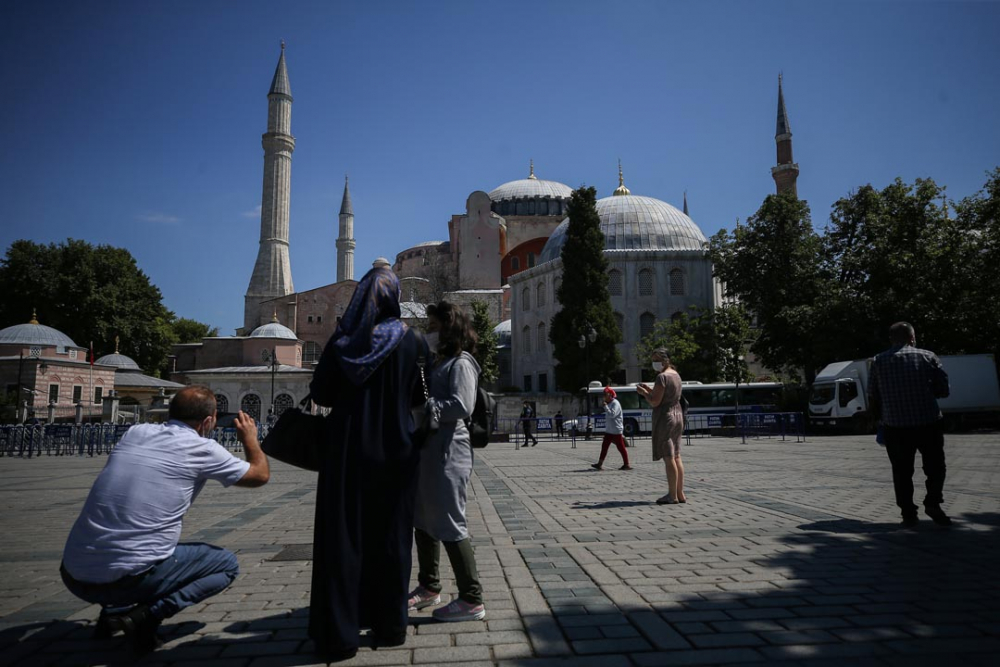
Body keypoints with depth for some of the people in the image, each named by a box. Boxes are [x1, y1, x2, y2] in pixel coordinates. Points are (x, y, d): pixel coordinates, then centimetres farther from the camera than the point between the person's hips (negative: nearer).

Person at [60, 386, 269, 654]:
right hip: (128, 579, -6)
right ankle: (148, 614, -5)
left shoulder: (135, 432, 10)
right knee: (227, 564, 14)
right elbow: (261, 474, 10)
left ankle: (113, 611, 17)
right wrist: (250, 438, 27)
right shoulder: (202, 449, -4)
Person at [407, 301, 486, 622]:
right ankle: (429, 588, 33)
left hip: (448, 452, -10)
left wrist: (423, 406, -22)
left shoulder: (460, 362, -9)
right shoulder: (440, 363, 19)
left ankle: (472, 600, 5)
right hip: (429, 449, 10)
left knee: (449, 524, -5)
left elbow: (461, 405, -22)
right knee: (424, 521, 18)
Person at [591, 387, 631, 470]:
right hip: (609, 431, 9)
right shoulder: (609, 404, 15)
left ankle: (627, 465, 6)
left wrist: (605, 406, -24)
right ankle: (600, 464, 6)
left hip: (616, 431, -9)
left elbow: (612, 414, -28)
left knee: (621, 448, -2)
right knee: (604, 446, 5)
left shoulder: (615, 403, -14)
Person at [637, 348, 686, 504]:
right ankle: (680, 494, 14)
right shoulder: (676, 374, 14)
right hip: (677, 416, 9)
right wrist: (649, 389, 16)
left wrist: (643, 393, -2)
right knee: (676, 457, 11)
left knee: (668, 458, -6)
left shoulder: (662, 376, -14)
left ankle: (672, 496, -3)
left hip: (665, 417, -9)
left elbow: (655, 402, -17)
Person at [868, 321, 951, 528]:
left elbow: (872, 397, 3)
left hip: (895, 427, 1)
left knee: (902, 471, 9)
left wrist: (880, 419, 16)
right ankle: (933, 503, 3)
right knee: (935, 466, 16)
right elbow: (943, 390, 0)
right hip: (928, 423, -1)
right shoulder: (928, 357, -2)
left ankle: (908, 514, 9)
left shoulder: (878, 362, 2)